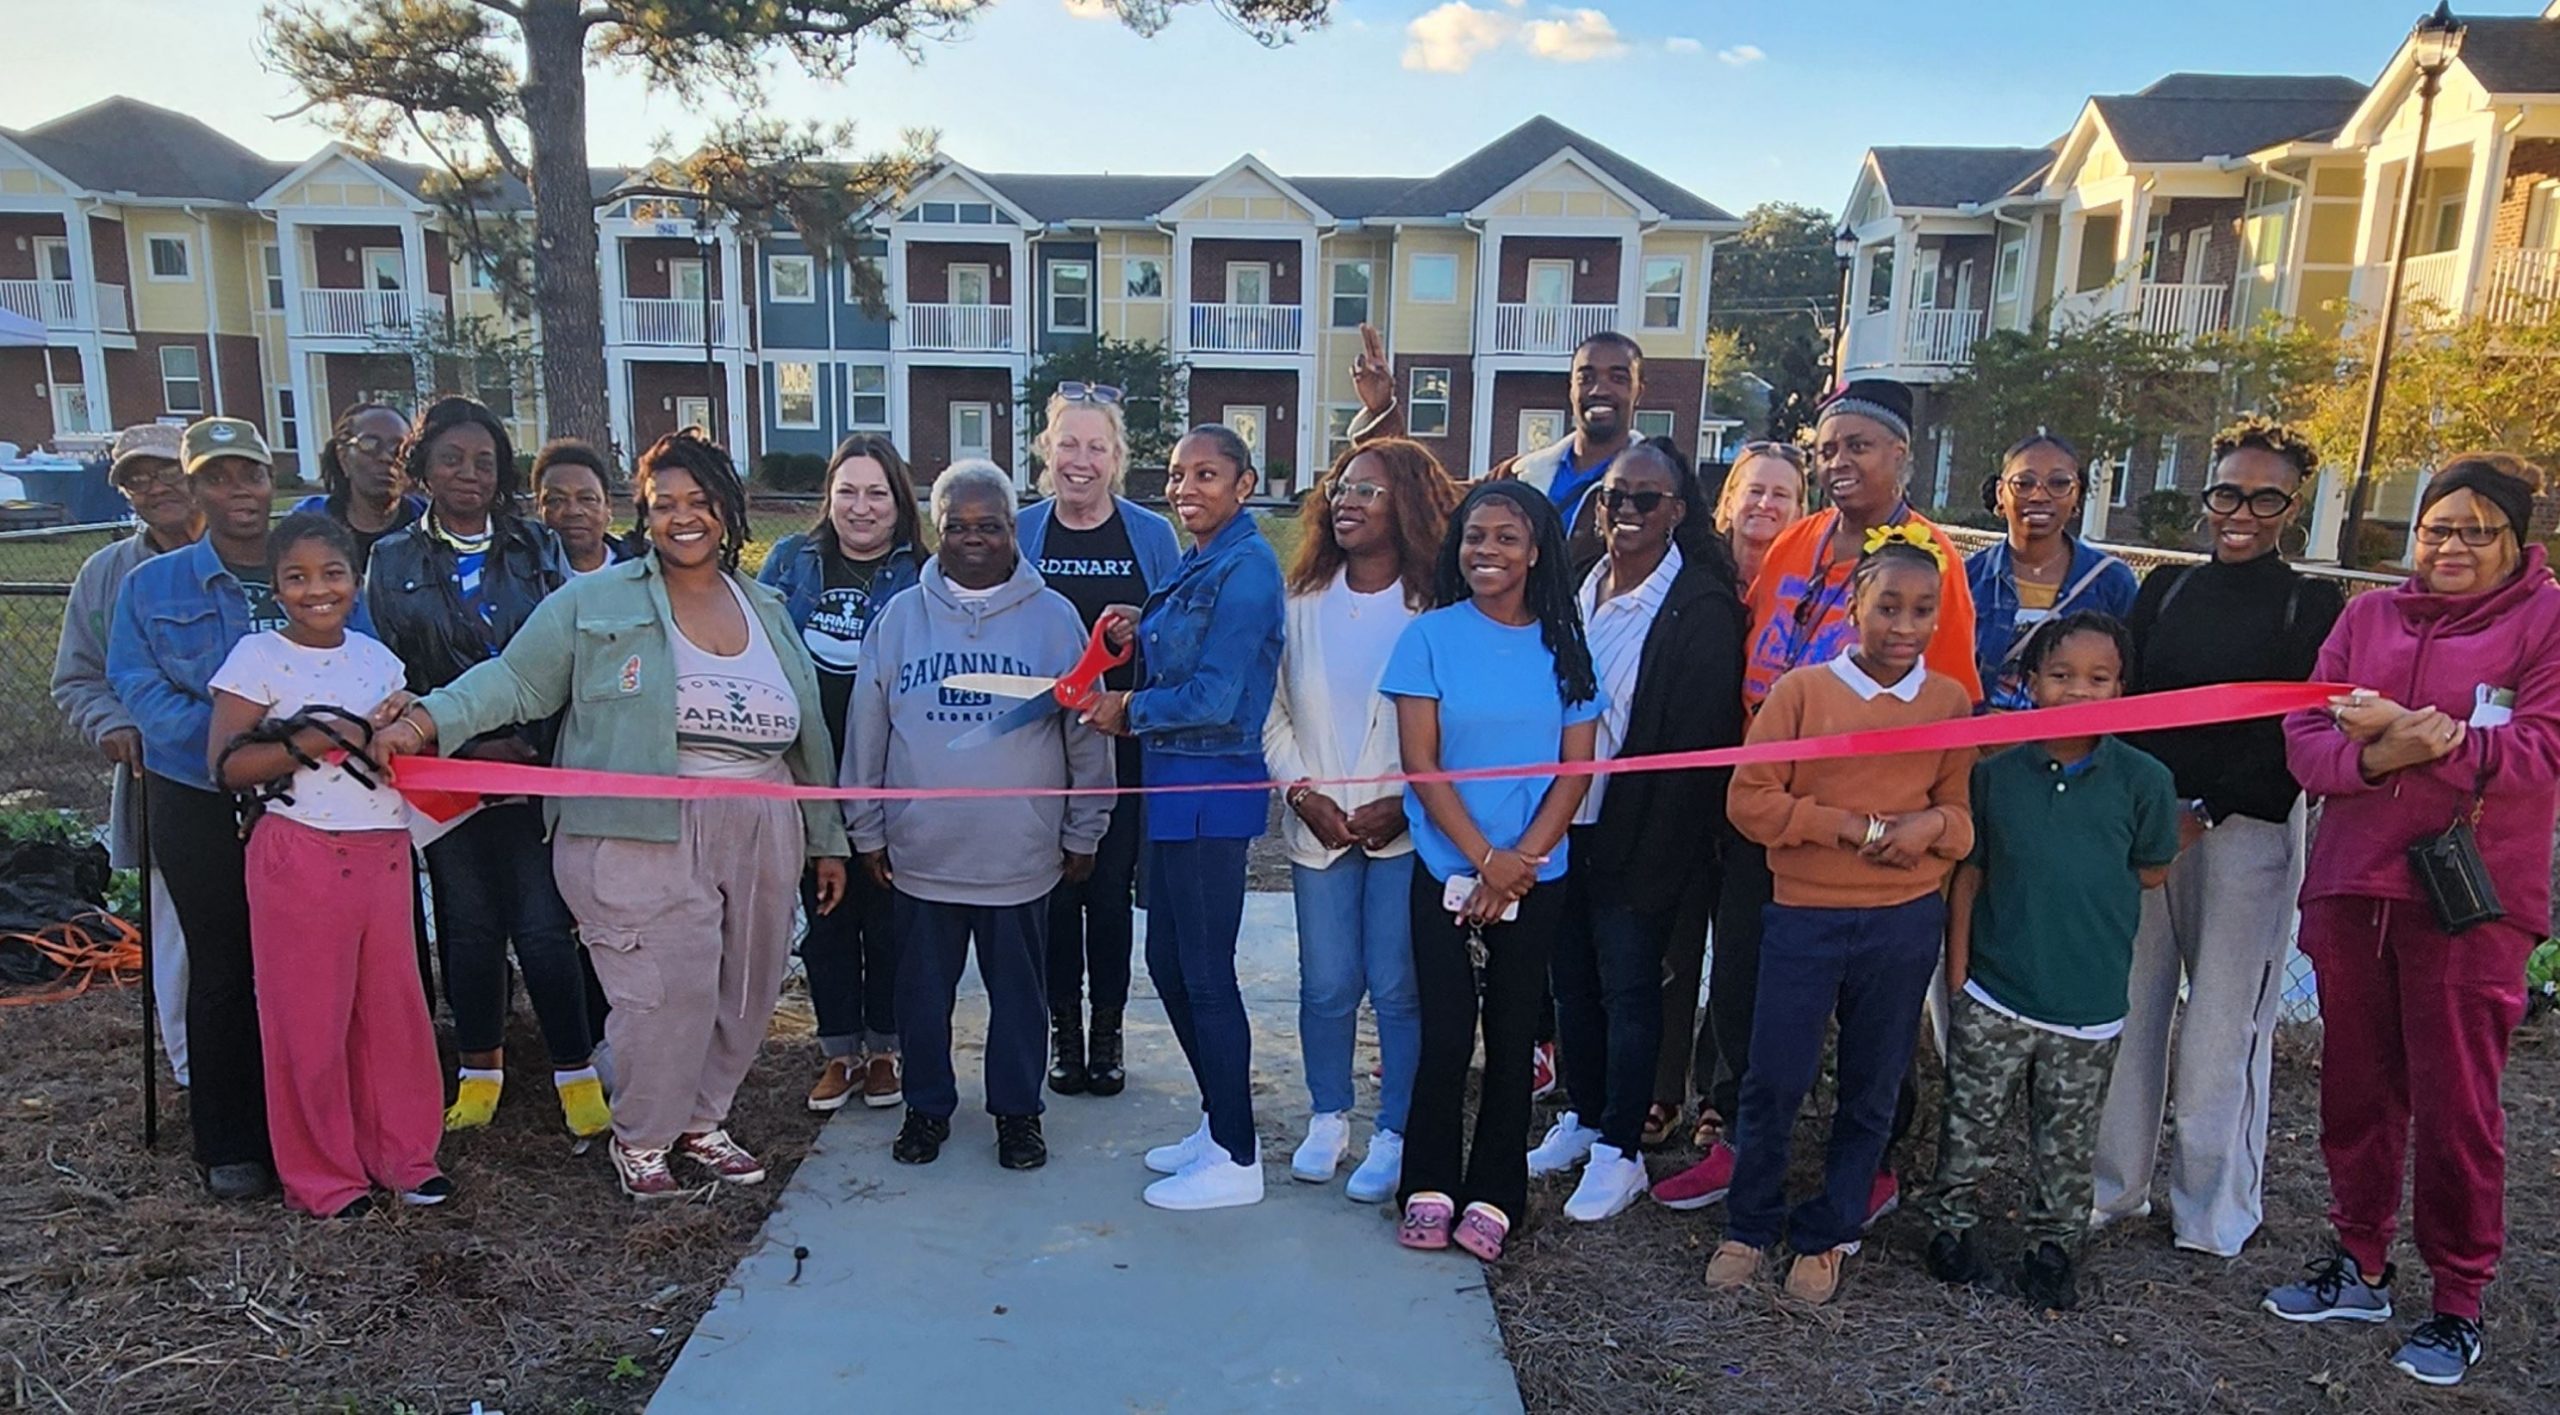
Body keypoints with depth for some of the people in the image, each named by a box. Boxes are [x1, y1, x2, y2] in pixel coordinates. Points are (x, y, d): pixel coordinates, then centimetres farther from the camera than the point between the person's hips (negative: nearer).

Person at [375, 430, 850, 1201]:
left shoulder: (767, 611, 15)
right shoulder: (596, 602, 3)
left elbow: (808, 734, 18)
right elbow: (514, 680, -1)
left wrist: (827, 838, 18)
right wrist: (428, 717, -19)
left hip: (760, 832, 5)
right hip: (642, 834, -5)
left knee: (746, 986, 9)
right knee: (667, 987, -7)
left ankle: (701, 1119, 31)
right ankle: (640, 1137, 18)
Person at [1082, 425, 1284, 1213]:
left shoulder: (1245, 568, -15)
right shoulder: (1196, 566, 14)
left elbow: (1215, 697, -20)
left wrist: (1129, 712, -7)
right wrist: (1137, 638, 0)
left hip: (1211, 789, -10)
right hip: (1173, 785, 10)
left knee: (1205, 973, -1)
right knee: (1168, 963, 16)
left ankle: (1236, 1160, 12)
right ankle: (1217, 1124, 31)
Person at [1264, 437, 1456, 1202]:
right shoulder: (1304, 601, 7)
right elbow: (1274, 712, 6)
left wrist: (1402, 803, -14)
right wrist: (1303, 793, -5)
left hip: (1405, 827, -3)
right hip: (1319, 825, 3)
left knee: (1398, 988, 2)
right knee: (1326, 985, 9)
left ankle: (1394, 1134, 17)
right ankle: (1328, 1118, 28)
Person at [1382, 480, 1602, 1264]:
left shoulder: (1563, 646, 2)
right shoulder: (1430, 637, -3)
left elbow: (1576, 768, 0)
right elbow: (1421, 761, -7)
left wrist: (1520, 862, -11)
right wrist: (1485, 858, -13)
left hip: (1536, 877, 2)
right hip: (1447, 871, -2)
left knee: (1513, 1036, 8)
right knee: (1446, 1033, 1)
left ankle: (1493, 1195, 21)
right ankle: (1430, 1187, 18)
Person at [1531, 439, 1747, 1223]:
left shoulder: (1702, 606, -13)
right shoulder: (1579, 586, 6)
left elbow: (1697, 743, -14)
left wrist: (1656, 855, -16)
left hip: (1637, 833, -6)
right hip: (1566, 820, 6)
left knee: (1628, 990, 4)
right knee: (1573, 979, 15)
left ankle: (1620, 1151, 18)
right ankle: (1582, 1118, 32)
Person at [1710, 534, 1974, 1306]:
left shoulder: (1952, 701, 3)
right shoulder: (1803, 690, -6)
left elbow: (1962, 815, 9)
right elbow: (1750, 801, -9)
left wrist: (1933, 824, -14)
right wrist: (1857, 826, -16)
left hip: (1905, 923, 2)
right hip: (1804, 915, -2)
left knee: (1871, 1091, 12)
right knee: (1774, 1078, 4)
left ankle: (1827, 1235, 30)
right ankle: (1750, 1226, 25)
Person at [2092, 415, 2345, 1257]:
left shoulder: (2315, 607, 2)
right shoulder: (2165, 590, 11)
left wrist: (2208, 810, -14)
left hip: (2247, 830, -3)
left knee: (2226, 1016, 2)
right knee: (2129, 1001, 5)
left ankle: (2214, 1206, 17)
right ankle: (2112, 1184, 18)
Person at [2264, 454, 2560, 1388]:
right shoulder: (2368, 617, 11)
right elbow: (2304, 741, 3)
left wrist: (2418, 733, -22)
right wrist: (2374, 757, -17)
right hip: (2352, 887, 4)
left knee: (2455, 1101, 2)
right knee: (2358, 1084, 13)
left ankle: (2458, 1302, 18)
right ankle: (2360, 1265, 28)